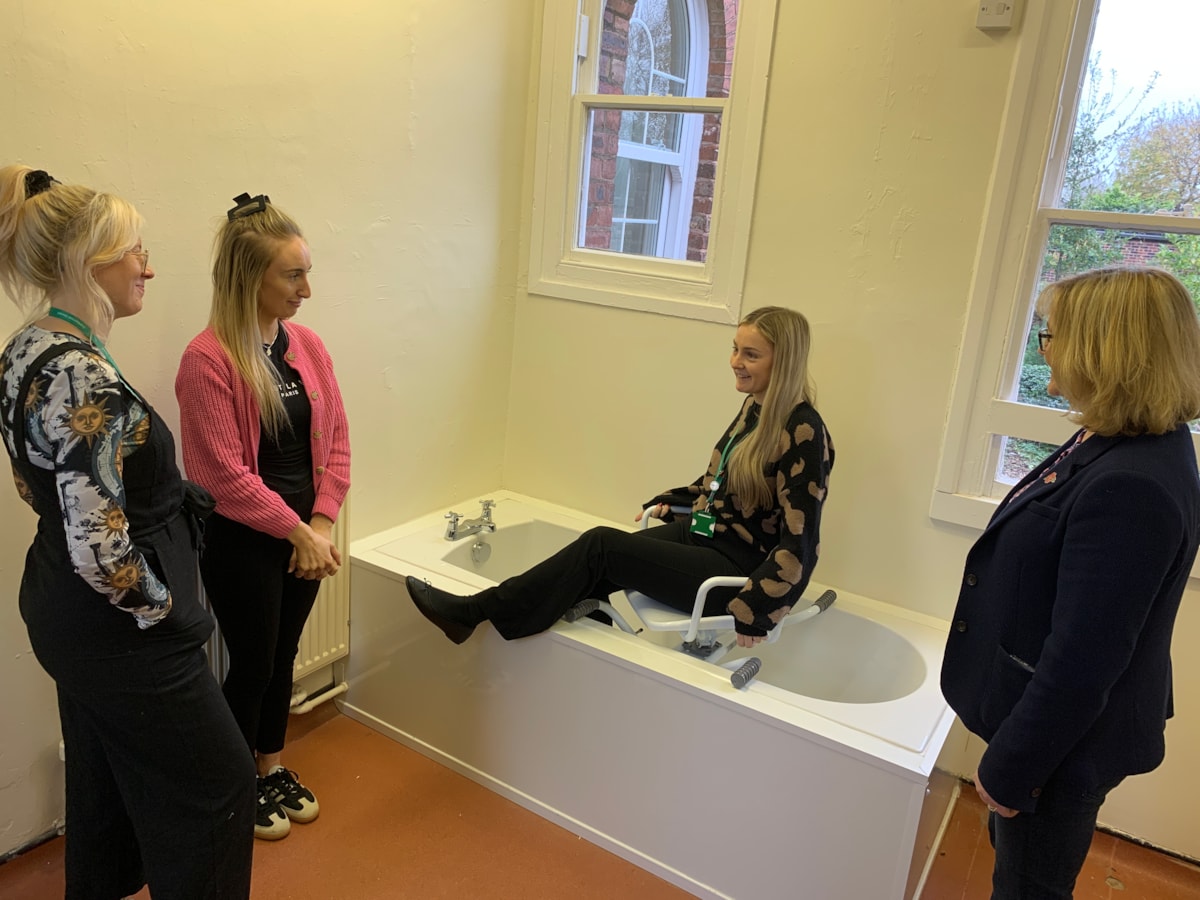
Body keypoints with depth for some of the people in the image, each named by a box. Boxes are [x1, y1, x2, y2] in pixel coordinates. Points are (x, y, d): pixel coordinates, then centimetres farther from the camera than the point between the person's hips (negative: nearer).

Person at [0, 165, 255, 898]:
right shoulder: (84, 378, -27)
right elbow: (100, 548, -31)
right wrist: (162, 608, -14)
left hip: (65, 613, 9)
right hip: (121, 637, -9)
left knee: (107, 779, 27)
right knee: (219, 788, 9)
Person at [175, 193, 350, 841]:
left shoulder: (307, 345, 1)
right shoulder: (207, 360, -19)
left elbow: (336, 439, 2)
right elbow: (225, 473, -19)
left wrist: (321, 525, -7)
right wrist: (296, 531, -15)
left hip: (303, 535, 6)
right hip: (241, 542, -6)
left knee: (283, 656, 20)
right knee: (252, 664, 11)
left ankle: (274, 768, 42)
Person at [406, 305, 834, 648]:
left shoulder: (804, 433, -20)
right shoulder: (755, 406, 6)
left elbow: (799, 544, -21)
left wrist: (754, 612, -24)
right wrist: (670, 501, 19)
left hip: (739, 571, -8)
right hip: (700, 534, 8)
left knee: (601, 545, -19)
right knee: (597, 569, -12)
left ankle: (474, 611, -10)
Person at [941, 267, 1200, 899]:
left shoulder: (1131, 489, -32)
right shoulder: (1109, 443, 0)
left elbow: (1081, 663, -29)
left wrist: (1009, 769, -17)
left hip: (1063, 744, -9)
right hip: (1046, 718, 9)